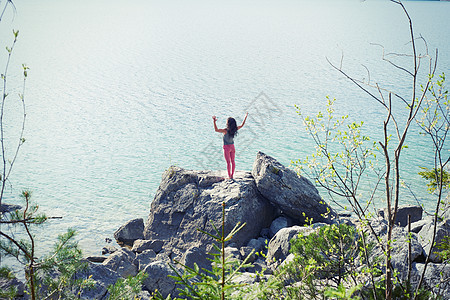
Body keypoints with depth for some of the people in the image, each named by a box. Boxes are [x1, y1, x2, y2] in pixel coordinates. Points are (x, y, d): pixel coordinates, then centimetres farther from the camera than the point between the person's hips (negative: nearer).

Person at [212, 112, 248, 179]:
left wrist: (214, 122, -38)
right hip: (232, 147, 5)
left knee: (228, 162, 2)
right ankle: (232, 175, 22)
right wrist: (245, 117, 16)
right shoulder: (235, 129, -9)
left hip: (226, 147, -5)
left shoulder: (226, 131, -25)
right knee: (232, 161, 14)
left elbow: (216, 130, -35)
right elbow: (242, 125, 8)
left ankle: (229, 176, 7)